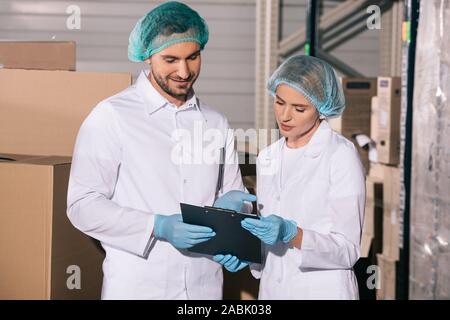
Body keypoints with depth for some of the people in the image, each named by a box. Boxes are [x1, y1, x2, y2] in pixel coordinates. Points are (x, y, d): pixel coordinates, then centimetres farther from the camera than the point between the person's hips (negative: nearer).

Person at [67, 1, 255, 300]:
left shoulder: (216, 123, 8)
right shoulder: (112, 116, -7)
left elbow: (233, 193, 15)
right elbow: (83, 205, -10)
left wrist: (231, 203, -8)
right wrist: (158, 227, -21)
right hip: (135, 288, -4)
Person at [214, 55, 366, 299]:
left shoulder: (341, 156, -11)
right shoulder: (267, 158, 7)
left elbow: (347, 250, -12)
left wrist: (291, 233, -25)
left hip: (323, 291, -5)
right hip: (272, 289, 5)